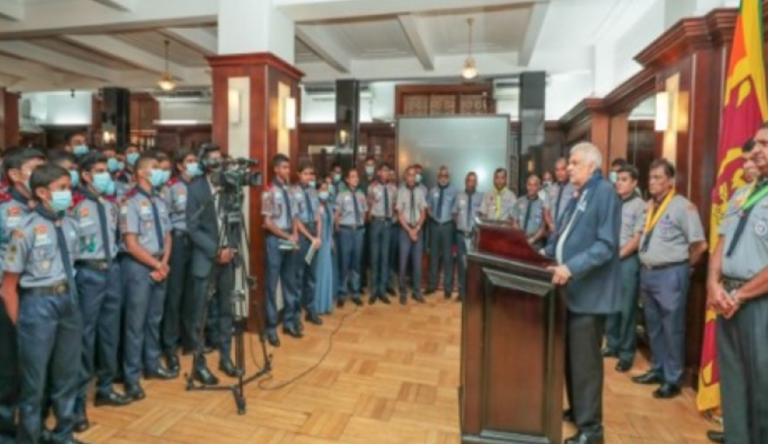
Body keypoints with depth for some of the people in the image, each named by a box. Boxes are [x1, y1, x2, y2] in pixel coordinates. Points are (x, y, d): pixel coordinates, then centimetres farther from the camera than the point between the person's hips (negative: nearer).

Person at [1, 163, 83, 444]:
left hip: (68, 300, 6)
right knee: (34, 379, 10)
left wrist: (69, 300, 11)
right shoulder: (27, 230, -14)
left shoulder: (70, 225, 3)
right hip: (39, 304, -5)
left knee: (68, 374, 19)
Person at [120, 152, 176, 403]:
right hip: (139, 266, -7)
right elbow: (131, 244, -15)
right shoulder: (131, 202, -11)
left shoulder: (159, 202, 10)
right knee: (136, 323, 2)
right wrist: (156, 265, -11)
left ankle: (152, 365, 30)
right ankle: (131, 377, 14)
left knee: (155, 319, 16)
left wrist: (164, 263, -3)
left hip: (159, 265, 7)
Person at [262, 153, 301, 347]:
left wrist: (295, 235, -4)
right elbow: (268, 223, -13)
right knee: (272, 285, 2)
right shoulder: (269, 192, -10)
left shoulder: (289, 190, 9)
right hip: (276, 241, -6)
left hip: (291, 242, 7)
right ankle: (271, 327, 13)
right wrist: (287, 236, -12)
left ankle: (289, 322, 26)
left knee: (290, 283, 13)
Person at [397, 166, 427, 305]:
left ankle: (416, 292, 20)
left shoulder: (420, 191, 1)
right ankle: (403, 292, 15)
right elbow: (400, 214, -6)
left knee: (417, 262, 8)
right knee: (403, 261, 3)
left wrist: (417, 229, -7)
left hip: (418, 229, 3)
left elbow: (423, 213, 4)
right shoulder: (401, 191, -6)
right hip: (405, 229, -2)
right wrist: (409, 230, -11)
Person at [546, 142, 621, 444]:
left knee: (585, 360, 0)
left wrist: (572, 268, -28)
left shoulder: (604, 192, -12)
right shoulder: (578, 195, 17)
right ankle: (576, 410, 34)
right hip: (570, 289, 9)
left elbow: (606, 244, -21)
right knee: (570, 356, 18)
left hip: (589, 291, -9)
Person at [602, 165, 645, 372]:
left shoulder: (640, 206, -4)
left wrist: (618, 255, -11)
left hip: (627, 261, -5)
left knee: (626, 308, 2)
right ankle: (612, 345, 25)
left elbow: (637, 238, -8)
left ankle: (626, 353, 13)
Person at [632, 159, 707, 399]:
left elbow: (700, 244, -13)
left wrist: (684, 266, -1)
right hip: (647, 272, 8)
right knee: (653, 326, 17)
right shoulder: (648, 207, 11)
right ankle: (657, 370, 33)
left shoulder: (683, 206, -12)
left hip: (670, 274, -7)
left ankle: (672, 380, 17)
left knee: (672, 328, 3)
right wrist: (646, 267, 12)